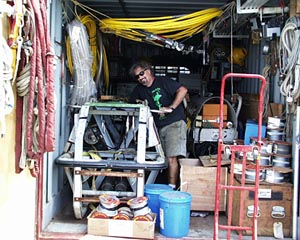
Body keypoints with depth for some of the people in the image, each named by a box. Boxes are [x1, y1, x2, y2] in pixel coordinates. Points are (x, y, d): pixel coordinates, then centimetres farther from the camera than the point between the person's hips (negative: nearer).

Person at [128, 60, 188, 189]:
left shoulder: (163, 82, -3)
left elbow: (183, 90, -14)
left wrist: (171, 108, -18)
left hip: (175, 123, -7)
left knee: (171, 157, -16)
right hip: (159, 127, 7)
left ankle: (172, 188, -15)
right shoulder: (139, 89, 16)